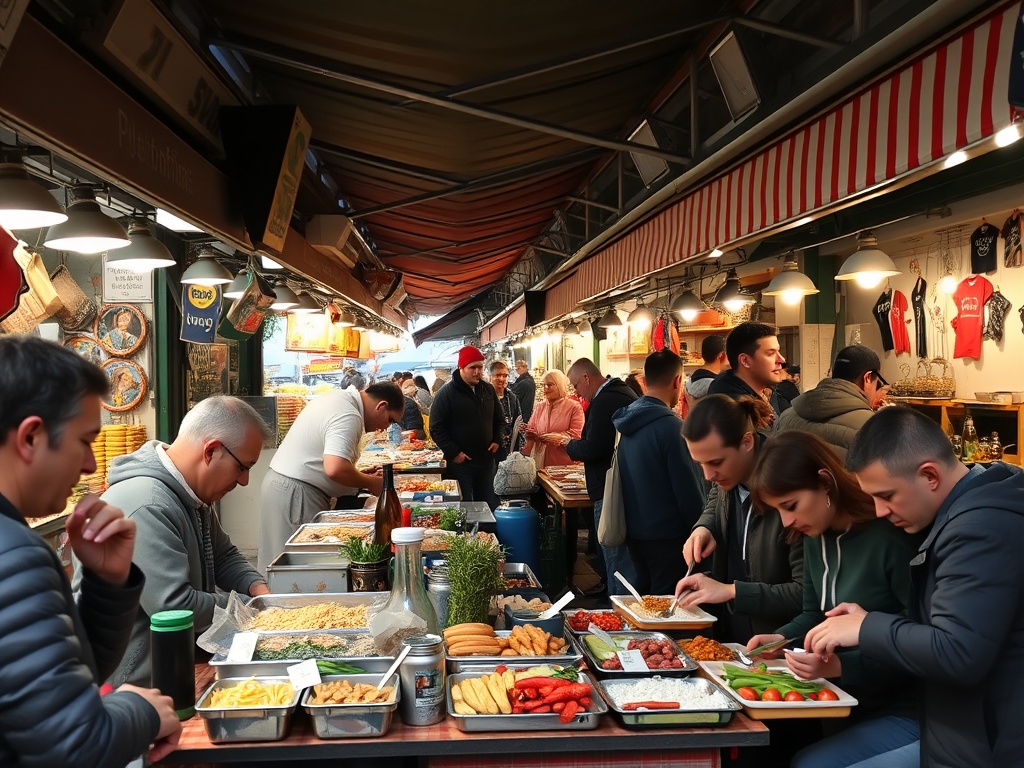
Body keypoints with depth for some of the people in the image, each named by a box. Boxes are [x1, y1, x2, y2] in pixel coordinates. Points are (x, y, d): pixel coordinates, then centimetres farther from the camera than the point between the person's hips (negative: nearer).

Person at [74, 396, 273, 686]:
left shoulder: (191, 494, 4)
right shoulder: (146, 507, -27)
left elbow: (223, 556, 16)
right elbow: (173, 607, -30)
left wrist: (257, 586, -3)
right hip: (133, 680, -9)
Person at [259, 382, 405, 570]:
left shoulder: (337, 397, 12)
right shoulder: (349, 417, -20)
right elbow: (335, 468, -30)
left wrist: (360, 475, 13)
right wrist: (370, 483, -15)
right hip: (297, 493, -10)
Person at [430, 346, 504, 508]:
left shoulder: (488, 390, 9)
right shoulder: (446, 393, -9)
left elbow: (499, 419, 21)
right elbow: (437, 428, -10)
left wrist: (497, 440, 5)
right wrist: (453, 452, -15)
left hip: (486, 460, 5)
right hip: (460, 462, -5)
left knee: (489, 506, 12)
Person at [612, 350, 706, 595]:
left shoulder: (628, 420, 4)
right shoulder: (671, 427, -20)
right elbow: (689, 490, -18)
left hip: (635, 531, 8)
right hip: (668, 536, -8)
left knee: (642, 599, 20)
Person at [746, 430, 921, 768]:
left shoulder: (893, 537, -22)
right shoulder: (816, 536, 4)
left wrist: (840, 666, -28)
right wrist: (783, 638, -4)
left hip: (905, 715, -7)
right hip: (851, 704, 7)